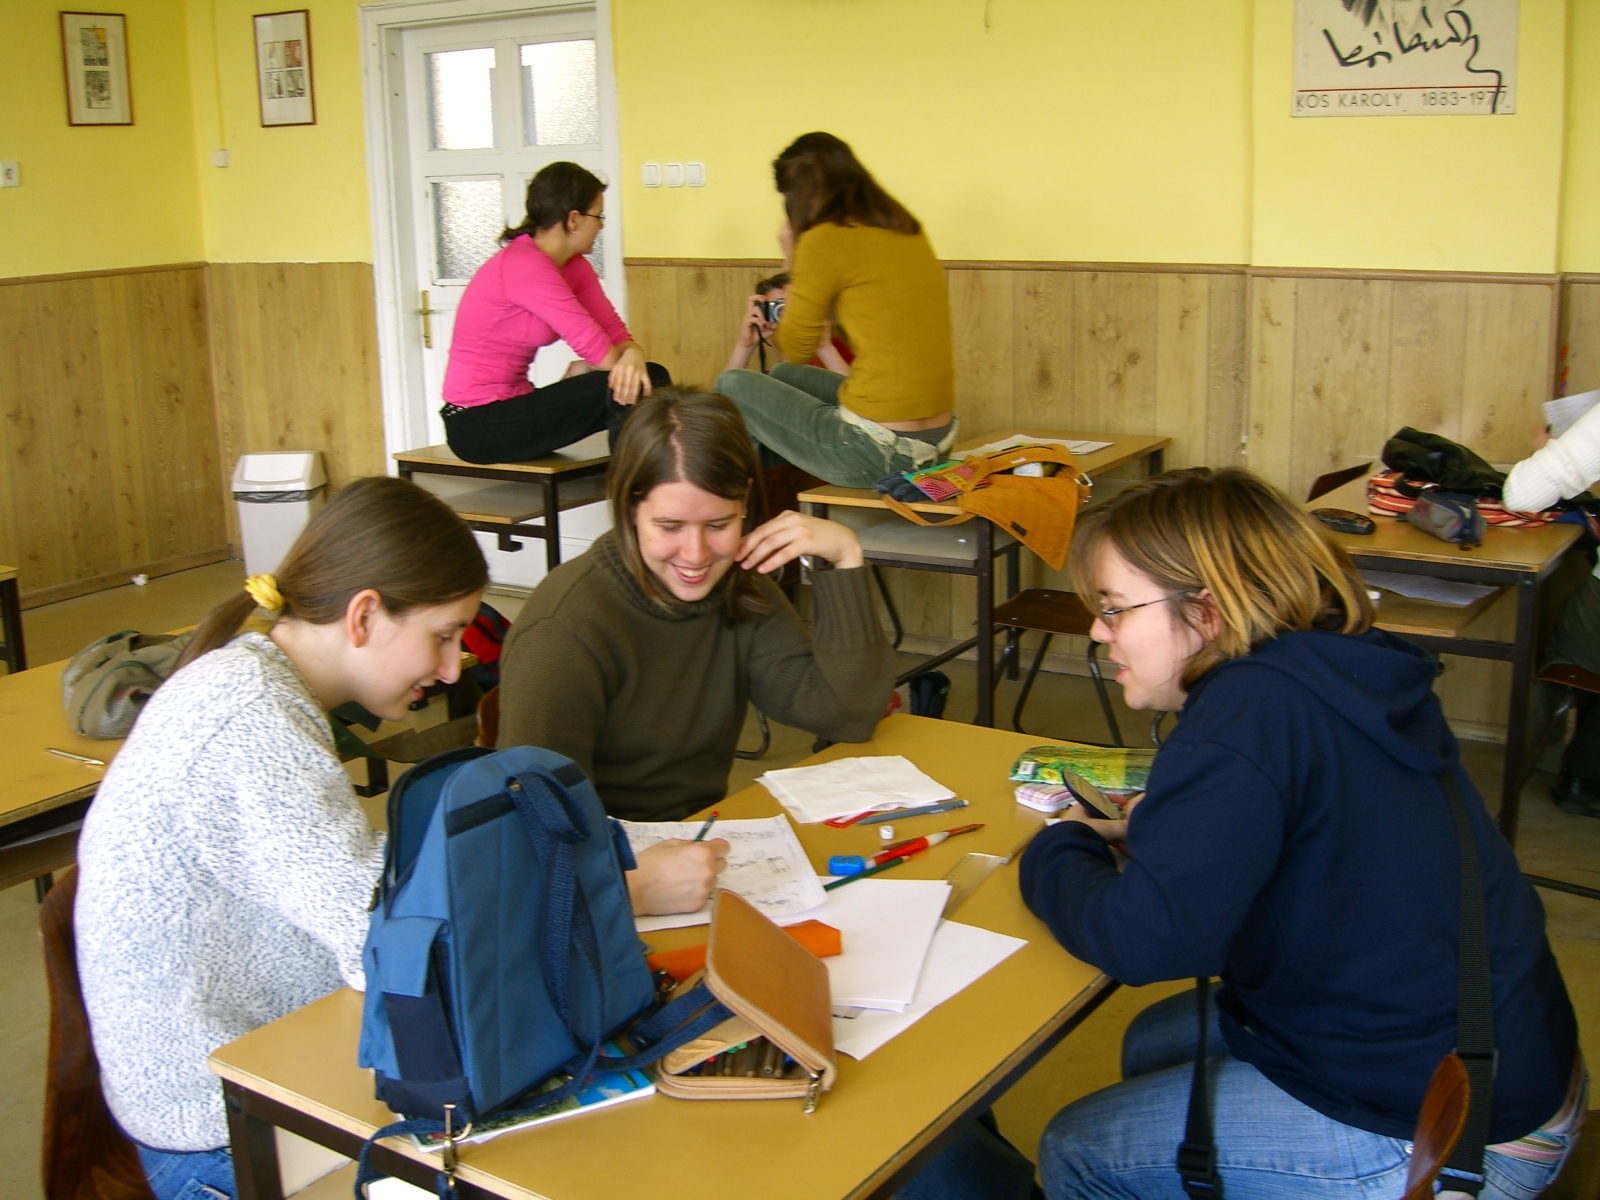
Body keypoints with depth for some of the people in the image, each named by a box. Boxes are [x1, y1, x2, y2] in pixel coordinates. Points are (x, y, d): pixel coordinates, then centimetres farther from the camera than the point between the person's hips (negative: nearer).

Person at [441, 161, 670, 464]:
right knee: (624, 390, -21)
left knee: (652, 377, -2)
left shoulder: (574, 267, 7)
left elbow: (614, 331, -1)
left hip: (510, 405, 9)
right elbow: (594, 346, -25)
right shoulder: (525, 266, -21)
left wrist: (632, 356, -22)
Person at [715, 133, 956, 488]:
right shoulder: (909, 231, 10)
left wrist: (792, 260, 7)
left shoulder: (824, 240, -12)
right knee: (784, 375, 30)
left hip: (877, 451, -8)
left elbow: (795, 349, 0)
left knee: (731, 385, 13)